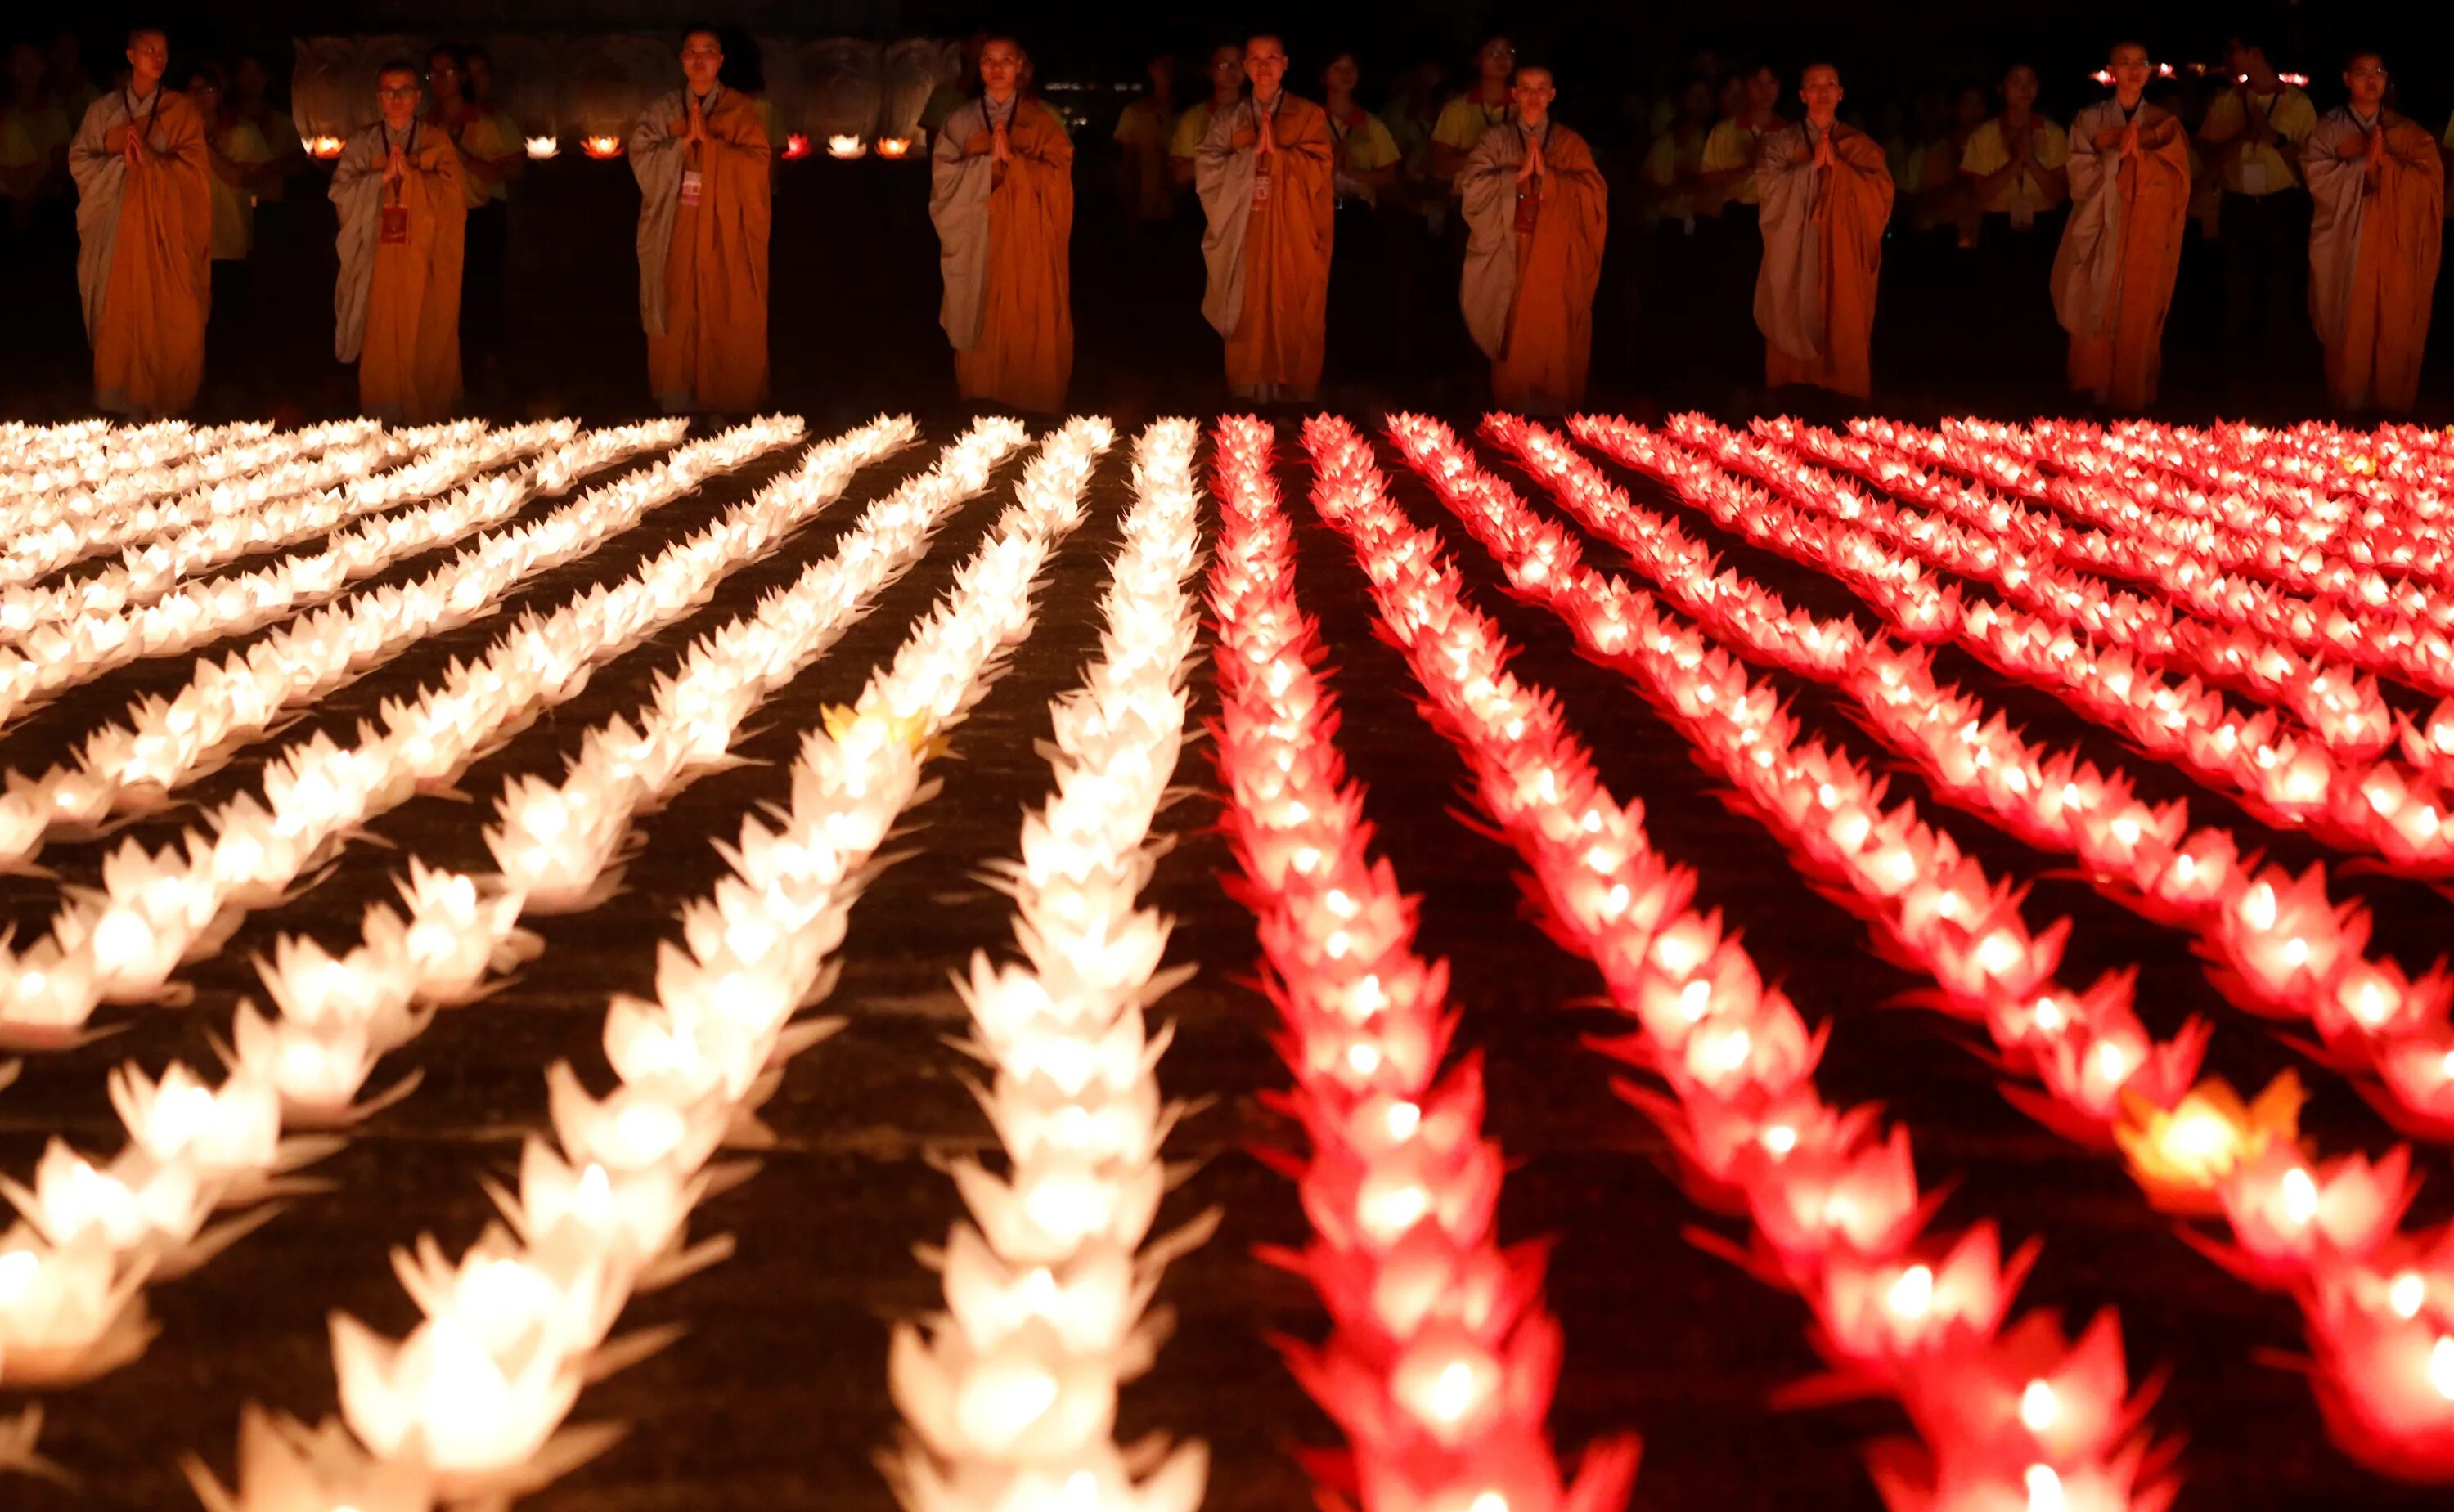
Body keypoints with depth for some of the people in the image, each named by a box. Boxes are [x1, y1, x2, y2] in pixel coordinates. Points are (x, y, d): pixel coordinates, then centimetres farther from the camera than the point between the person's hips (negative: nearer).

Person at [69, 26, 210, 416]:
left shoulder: (182, 110, 5)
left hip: (167, 226, -1)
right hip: (119, 225, 1)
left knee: (168, 316, -3)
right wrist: (121, 163, -14)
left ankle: (166, 399, 5)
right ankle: (126, 400, 7)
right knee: (120, 314, 0)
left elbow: (193, 167, -4)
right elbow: (80, 160, 3)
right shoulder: (104, 109, 7)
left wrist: (149, 159, -19)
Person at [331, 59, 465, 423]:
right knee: (381, 344, -2)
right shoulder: (362, 143, 10)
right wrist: (383, 177, -13)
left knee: (425, 343, -3)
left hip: (423, 259, -1)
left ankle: (427, 422, 3)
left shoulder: (437, 141, 6)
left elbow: (455, 192, -6)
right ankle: (383, 423, 4)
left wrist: (411, 174, -15)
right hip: (379, 259, 1)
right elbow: (341, 192, -1)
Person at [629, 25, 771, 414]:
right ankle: (677, 408, 8)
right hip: (676, 237, 1)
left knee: (729, 323, -2)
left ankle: (730, 408, 6)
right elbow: (643, 163, -3)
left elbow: (757, 166, -8)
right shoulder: (661, 112, 8)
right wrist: (684, 141, -15)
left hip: (726, 239, -1)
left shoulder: (740, 112, 4)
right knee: (676, 320, 1)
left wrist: (709, 142, -16)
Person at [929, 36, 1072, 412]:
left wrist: (1013, 160, -18)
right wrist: (989, 162, -17)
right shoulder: (962, 121, 7)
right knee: (981, 329, 2)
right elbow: (945, 176, -3)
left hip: (1028, 244, -1)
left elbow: (1057, 175, -5)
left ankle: (1033, 411, 7)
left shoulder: (1041, 119, 5)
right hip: (978, 244, 1)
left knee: (1030, 331, -2)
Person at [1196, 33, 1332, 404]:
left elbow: (1318, 173, -6)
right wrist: (1253, 152, -12)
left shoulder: (1309, 116, 6)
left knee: (1294, 330, -2)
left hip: (1294, 245, -1)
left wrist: (1277, 151, -16)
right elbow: (1209, 173, -2)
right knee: (1248, 330, 0)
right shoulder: (1227, 121, 11)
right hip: (1245, 245, 1)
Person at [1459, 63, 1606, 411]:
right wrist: (1518, 173, -13)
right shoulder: (1495, 141, 9)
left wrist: (1547, 175, -14)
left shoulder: (1571, 144, 9)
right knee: (1515, 341, -3)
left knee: (1552, 340, -4)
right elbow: (1471, 186, -5)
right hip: (1511, 257, 0)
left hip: (1556, 261, 0)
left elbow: (1594, 194, -3)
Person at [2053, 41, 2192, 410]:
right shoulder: (2088, 120, 6)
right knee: (2096, 321, -3)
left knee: (2138, 324, -2)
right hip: (2099, 239, 0)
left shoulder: (2165, 123, 8)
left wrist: (2137, 148, -13)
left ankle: (2132, 400, 6)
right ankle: (2095, 400, 6)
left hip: (2145, 243, 0)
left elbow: (2172, 182, -3)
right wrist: (2117, 152, -17)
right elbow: (2081, 182, -5)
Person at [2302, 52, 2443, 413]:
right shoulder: (2327, 129, 4)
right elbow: (2320, 180, -10)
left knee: (2396, 335, 2)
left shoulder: (2408, 131, 10)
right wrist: (2364, 163, -19)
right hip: (2346, 250, -2)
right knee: (2350, 334, -1)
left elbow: (2429, 180, -4)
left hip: (2396, 250, 2)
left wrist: (2381, 160, -14)